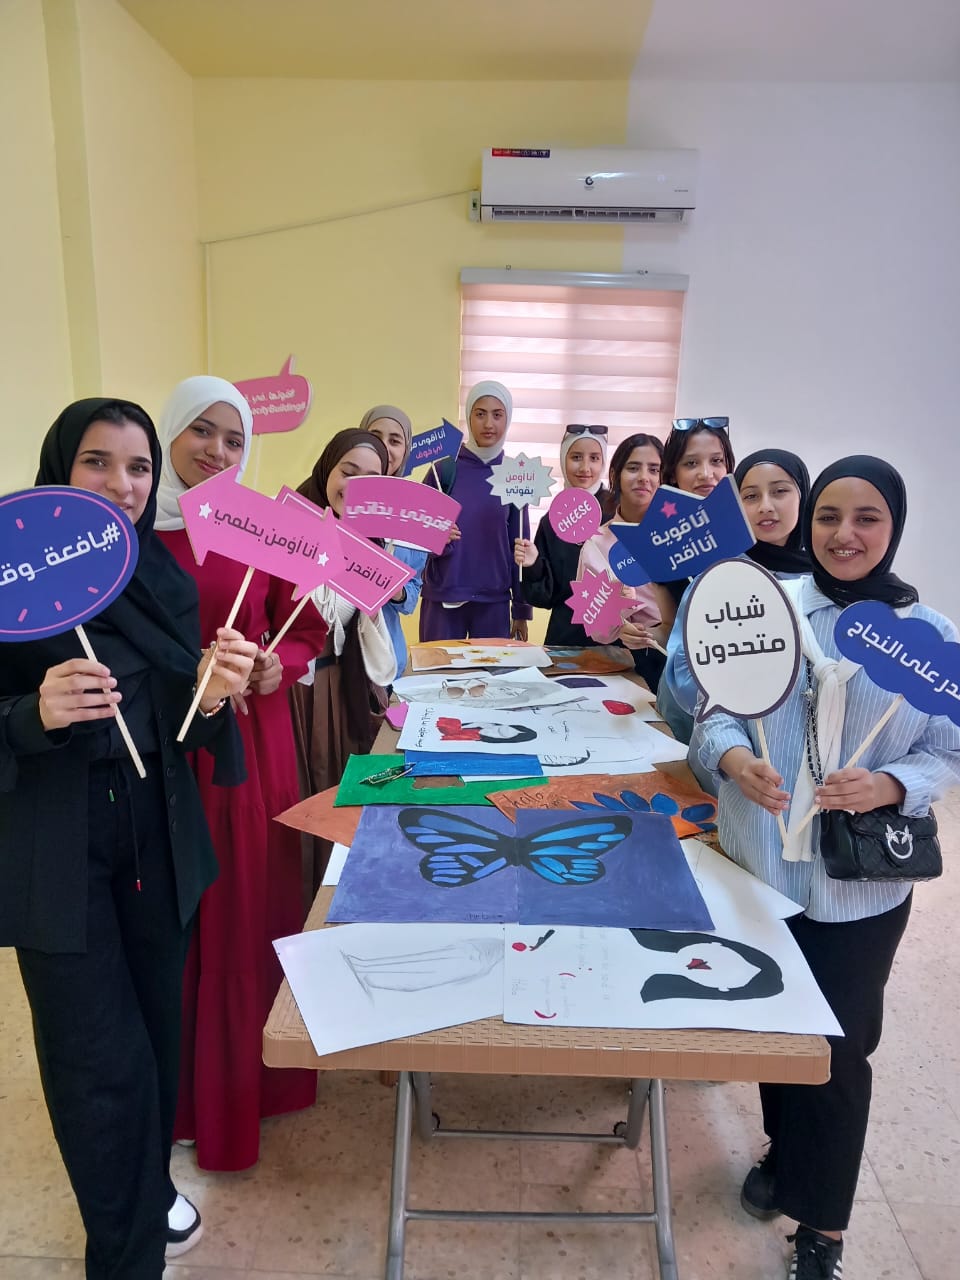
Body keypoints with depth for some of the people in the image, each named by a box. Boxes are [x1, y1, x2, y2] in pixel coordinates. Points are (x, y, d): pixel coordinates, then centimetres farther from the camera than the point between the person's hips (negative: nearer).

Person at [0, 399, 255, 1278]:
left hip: (159, 834, 5)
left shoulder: (165, 578, 5)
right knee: (106, 1058, 3)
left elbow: (182, 728, 5)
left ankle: (149, 1187, 44)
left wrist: (214, 694, -15)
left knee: (158, 1029, 16)